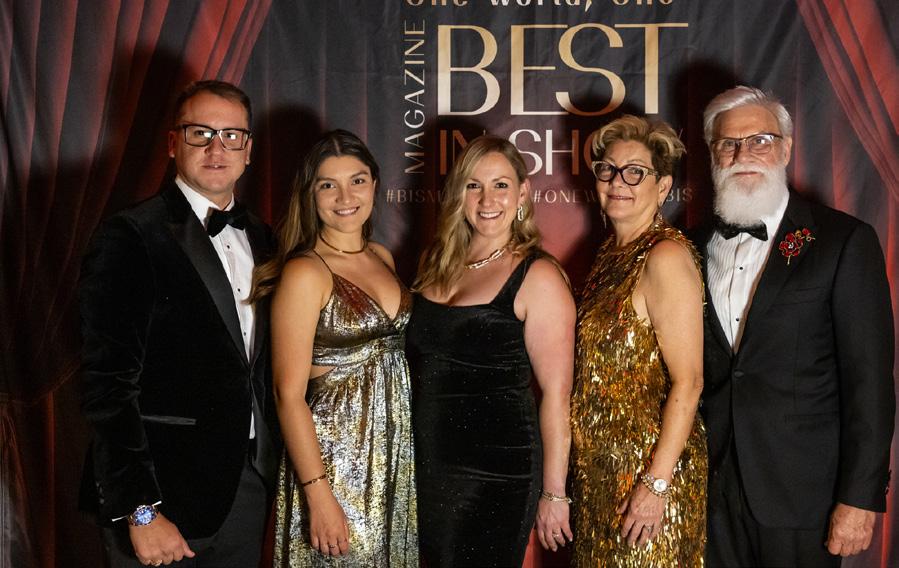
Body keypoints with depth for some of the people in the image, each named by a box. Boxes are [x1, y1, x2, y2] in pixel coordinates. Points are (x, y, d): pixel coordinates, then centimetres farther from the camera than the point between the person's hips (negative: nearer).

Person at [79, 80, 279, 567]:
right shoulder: (129, 238, -12)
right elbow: (108, 384, -16)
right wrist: (140, 511, -18)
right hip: (164, 493, -6)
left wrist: (268, 465, 9)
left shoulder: (259, 237, 9)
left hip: (249, 486, 6)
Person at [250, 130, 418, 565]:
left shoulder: (381, 257, 7)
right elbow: (289, 395, -15)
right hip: (335, 455, -7)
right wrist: (318, 495, -19)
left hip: (396, 453, 7)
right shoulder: (304, 272, -14)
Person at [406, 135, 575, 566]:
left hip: (496, 476, -6)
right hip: (427, 467, 6)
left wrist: (553, 493, -12)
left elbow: (556, 393, -12)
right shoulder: (436, 263, 8)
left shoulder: (538, 277, -11)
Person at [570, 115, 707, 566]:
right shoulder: (612, 253, 9)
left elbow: (687, 382, -20)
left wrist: (656, 483, -22)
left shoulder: (666, 257, -16)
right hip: (599, 468, 8)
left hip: (649, 461, -8)